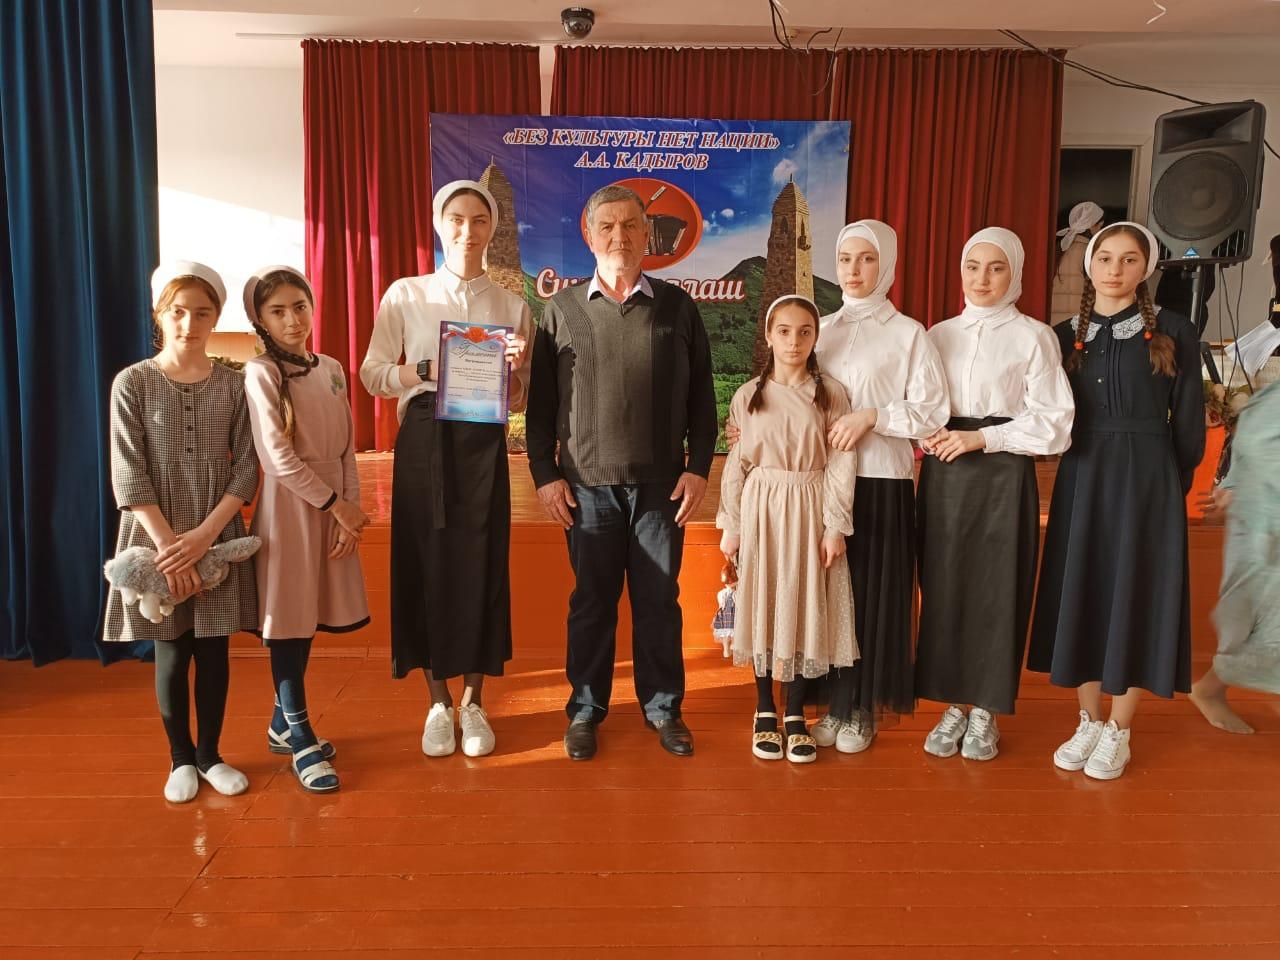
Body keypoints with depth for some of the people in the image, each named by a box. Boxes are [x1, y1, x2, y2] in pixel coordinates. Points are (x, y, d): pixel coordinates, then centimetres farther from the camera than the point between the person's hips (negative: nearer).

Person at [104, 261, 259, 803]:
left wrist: (204, 534, -14)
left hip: (219, 538, 1)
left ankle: (210, 754, 25)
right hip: (157, 539, -1)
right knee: (172, 653, 8)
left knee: (213, 650, 9)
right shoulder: (132, 383, -4)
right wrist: (167, 542, -15)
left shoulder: (234, 386, 0)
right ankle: (181, 757, 25)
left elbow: (247, 468, -4)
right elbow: (128, 476, -8)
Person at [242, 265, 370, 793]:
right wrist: (338, 505, -11)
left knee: (310, 617, 12)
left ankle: (284, 722, 29)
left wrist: (350, 512, -3)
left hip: (334, 508, 6)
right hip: (288, 507, -6)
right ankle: (300, 739, 12)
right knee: (289, 620, 1)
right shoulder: (261, 373, -9)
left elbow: (347, 447, 7)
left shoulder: (331, 369, 8)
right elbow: (279, 458, -14)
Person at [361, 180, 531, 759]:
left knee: (480, 564, 3)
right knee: (425, 562, 3)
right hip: (423, 443, 0)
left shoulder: (512, 306, 7)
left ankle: (472, 702, 21)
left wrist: (516, 368, -14)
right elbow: (373, 375, 1)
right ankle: (438, 703, 21)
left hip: (482, 446, 1)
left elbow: (516, 402, 7)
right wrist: (428, 371, -14)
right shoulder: (405, 295, 4)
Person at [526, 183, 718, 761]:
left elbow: (701, 394, 6)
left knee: (659, 599, 8)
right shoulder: (562, 309, 4)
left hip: (661, 483, 1)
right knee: (591, 601, 8)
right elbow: (541, 400, 5)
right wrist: (544, 473, -1)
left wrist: (698, 467, 0)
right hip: (587, 483, 0)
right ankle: (585, 709, 23)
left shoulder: (677, 307, 6)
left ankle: (663, 707, 24)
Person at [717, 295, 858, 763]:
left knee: (804, 608, 3)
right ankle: (765, 712, 19)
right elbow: (736, 464, 4)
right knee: (762, 607, 5)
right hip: (760, 510, 1)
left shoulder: (831, 394, 1)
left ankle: (796, 715, 16)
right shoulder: (748, 396, 3)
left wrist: (835, 526, -7)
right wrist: (730, 526, 1)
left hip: (810, 512, 0)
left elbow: (840, 465, -2)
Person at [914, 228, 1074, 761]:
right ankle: (953, 707, 19)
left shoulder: (1034, 337, 0)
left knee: (996, 591, 1)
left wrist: (981, 438, -12)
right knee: (943, 589, 5)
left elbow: (1052, 421, -5)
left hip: (1003, 476, -3)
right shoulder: (938, 334, 10)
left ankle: (985, 712, 17)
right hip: (943, 475, 3)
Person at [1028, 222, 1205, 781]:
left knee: (1135, 597, 3)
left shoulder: (1173, 333, -1)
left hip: (1148, 483, -2)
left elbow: (1188, 424, 2)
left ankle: (1118, 733, 18)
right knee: (1081, 594, 6)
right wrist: (1089, 469, 0)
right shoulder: (1064, 336, 5)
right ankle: (1088, 722, 23)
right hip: (1082, 481, 3)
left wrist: (1170, 487, 5)